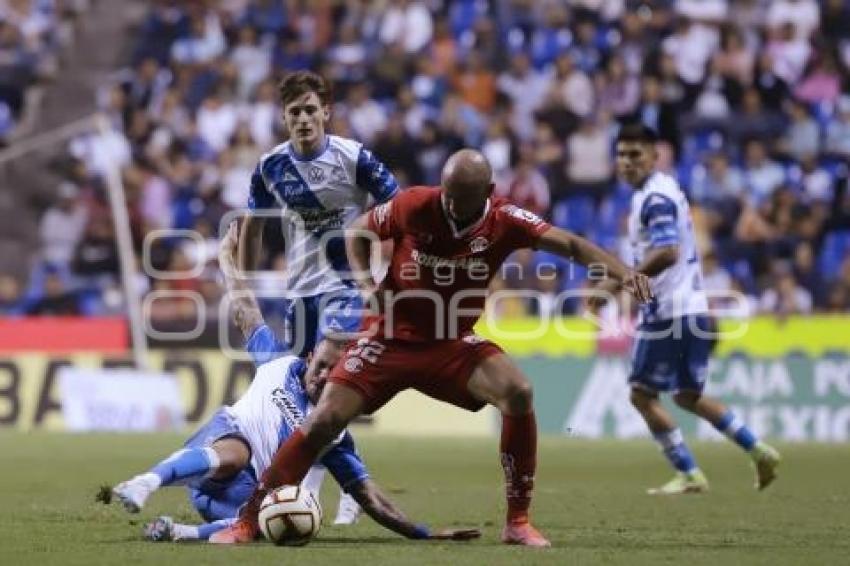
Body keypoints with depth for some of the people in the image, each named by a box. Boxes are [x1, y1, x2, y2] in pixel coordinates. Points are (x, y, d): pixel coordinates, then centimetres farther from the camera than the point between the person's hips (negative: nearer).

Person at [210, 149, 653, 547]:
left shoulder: (504, 221, -13)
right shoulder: (414, 206, -16)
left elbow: (570, 245, -21)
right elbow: (357, 233, 1)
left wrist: (622, 273, -37)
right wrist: (367, 285, -15)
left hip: (452, 343, 1)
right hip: (390, 337, -1)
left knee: (518, 393, -23)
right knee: (325, 421, -12)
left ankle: (518, 522, -11)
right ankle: (247, 520, 0)